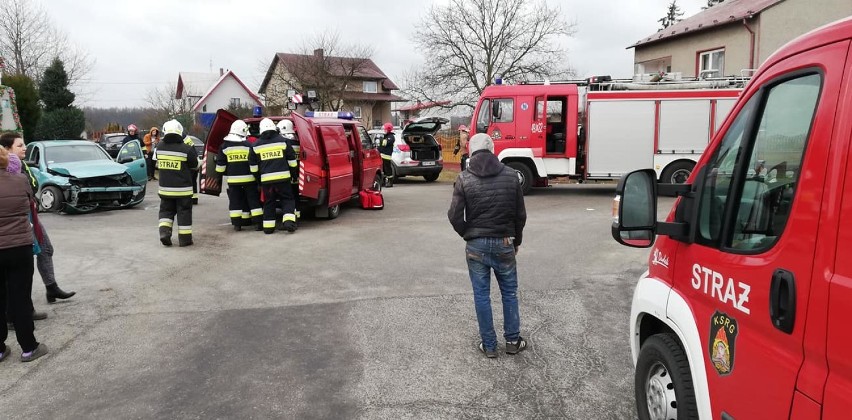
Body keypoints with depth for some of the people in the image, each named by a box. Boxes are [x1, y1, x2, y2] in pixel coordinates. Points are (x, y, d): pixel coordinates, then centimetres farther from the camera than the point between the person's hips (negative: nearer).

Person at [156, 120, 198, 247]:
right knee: (184, 212, 6)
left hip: (165, 188, 3)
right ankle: (185, 238, 10)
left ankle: (164, 231, 0)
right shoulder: (186, 149, -15)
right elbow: (195, 164, -2)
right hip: (182, 189, -3)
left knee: (166, 210, 18)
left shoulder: (159, 148, -2)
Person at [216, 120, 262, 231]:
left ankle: (237, 224, 9)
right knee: (253, 199, 4)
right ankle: (258, 223, 2)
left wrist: (221, 174, 18)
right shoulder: (249, 145, -5)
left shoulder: (225, 146, 2)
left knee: (235, 201, 9)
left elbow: (220, 164, 5)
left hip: (233, 179, 2)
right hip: (249, 178, -2)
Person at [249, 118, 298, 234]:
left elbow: (253, 166, 11)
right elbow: (292, 160, 5)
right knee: (287, 200, 8)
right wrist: (294, 174, 17)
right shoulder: (282, 141, 2)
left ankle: (268, 227, 11)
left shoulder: (256, 145, 6)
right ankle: (289, 221, -10)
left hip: (266, 179, 1)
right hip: (283, 177, -1)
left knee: (269, 203, 11)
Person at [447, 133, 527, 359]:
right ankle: (512, 340, 24)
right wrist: (517, 240, 16)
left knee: (481, 295, 9)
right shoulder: (511, 175, -2)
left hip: (476, 246, -1)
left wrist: (468, 235, 9)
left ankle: (489, 345, 17)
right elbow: (520, 214, 2)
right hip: (504, 244, 1)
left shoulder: (464, 179, -7)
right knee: (509, 292, 16)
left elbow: (455, 216, -8)